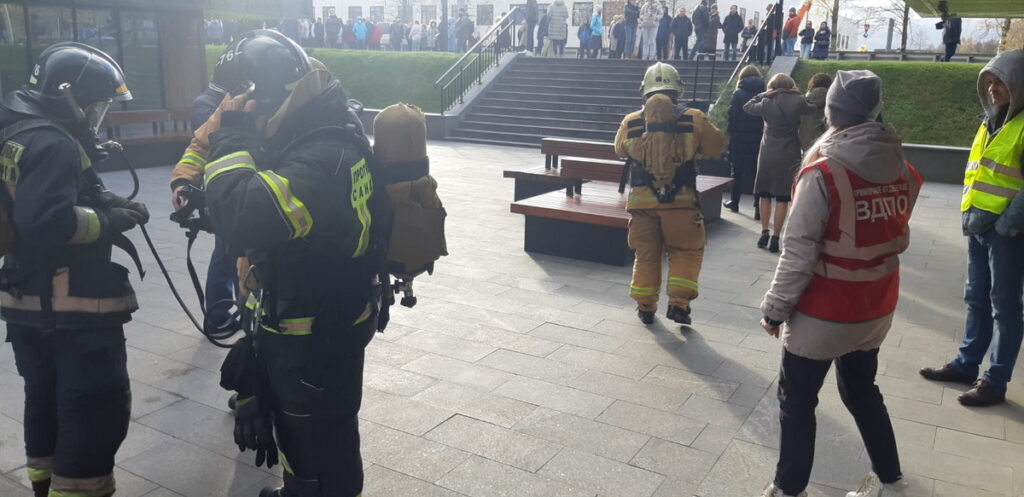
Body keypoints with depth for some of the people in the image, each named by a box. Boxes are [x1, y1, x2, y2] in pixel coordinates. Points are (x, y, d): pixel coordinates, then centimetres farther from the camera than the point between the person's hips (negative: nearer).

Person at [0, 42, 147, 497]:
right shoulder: (53, 144, -20)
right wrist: (111, 221, -16)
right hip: (73, 307, -10)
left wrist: (105, 203, 2)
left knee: (48, 400, 23)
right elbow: (49, 224, -29)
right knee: (99, 408, -3)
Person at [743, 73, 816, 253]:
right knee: (783, 198, 3)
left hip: (768, 153, 1)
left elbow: (747, 107, 10)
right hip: (789, 155, 0)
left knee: (765, 195, 13)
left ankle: (764, 234, 15)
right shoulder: (798, 102, -5)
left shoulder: (767, 103, -5)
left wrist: (763, 95, 9)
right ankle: (775, 238, 3)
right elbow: (814, 108, 12)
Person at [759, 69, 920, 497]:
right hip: (876, 309, 6)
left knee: (796, 400, 10)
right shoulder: (902, 171, -3)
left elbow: (798, 254, -20)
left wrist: (775, 308, -10)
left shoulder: (822, 173, -22)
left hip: (824, 313, -6)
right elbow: (899, 241, 8)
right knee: (861, 391, 25)